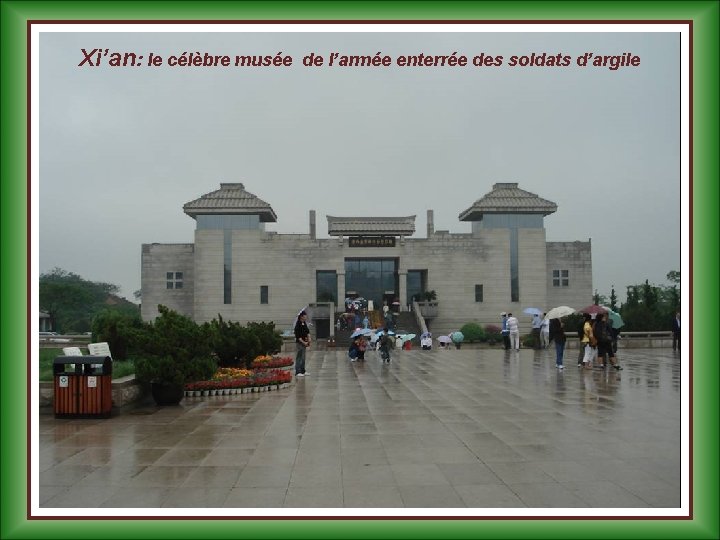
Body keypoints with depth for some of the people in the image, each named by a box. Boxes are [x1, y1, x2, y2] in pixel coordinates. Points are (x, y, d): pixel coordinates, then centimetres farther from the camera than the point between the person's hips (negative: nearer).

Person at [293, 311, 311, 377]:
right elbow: (298, 336, -18)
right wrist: (303, 342, -18)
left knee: (303, 358, 13)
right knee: (298, 358, -6)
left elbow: (307, 331, 16)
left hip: (304, 343, 9)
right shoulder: (298, 325, -16)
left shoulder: (304, 323, 10)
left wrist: (308, 338, -1)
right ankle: (297, 372, -3)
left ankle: (302, 371, 20)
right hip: (299, 343, -9)